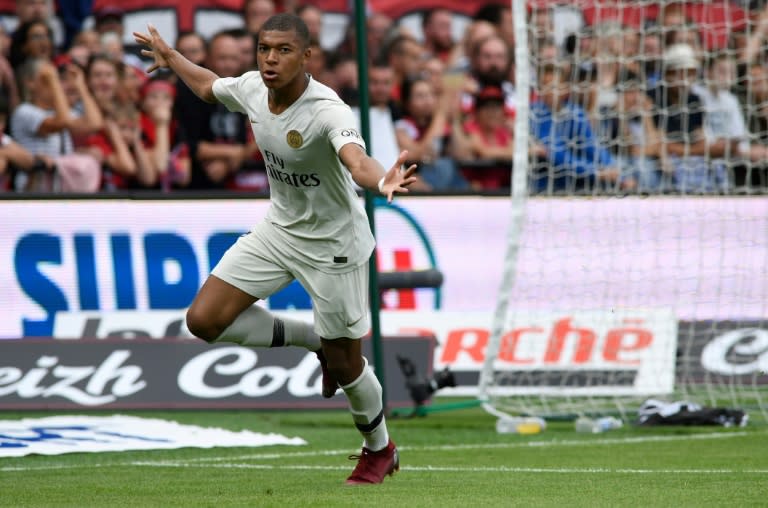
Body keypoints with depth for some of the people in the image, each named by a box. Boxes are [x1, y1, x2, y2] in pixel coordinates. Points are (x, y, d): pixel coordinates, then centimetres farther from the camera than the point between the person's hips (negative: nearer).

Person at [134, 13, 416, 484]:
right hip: (279, 229, 6)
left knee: (345, 364, 3)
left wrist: (381, 181, -76)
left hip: (332, 245, -6)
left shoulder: (327, 111, -32)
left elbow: (357, 160, -54)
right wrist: (169, 56, 29)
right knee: (204, 320, -5)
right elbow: (209, 85, 15)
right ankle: (314, 340, 16)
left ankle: (380, 449, 34)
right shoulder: (252, 88, -12)